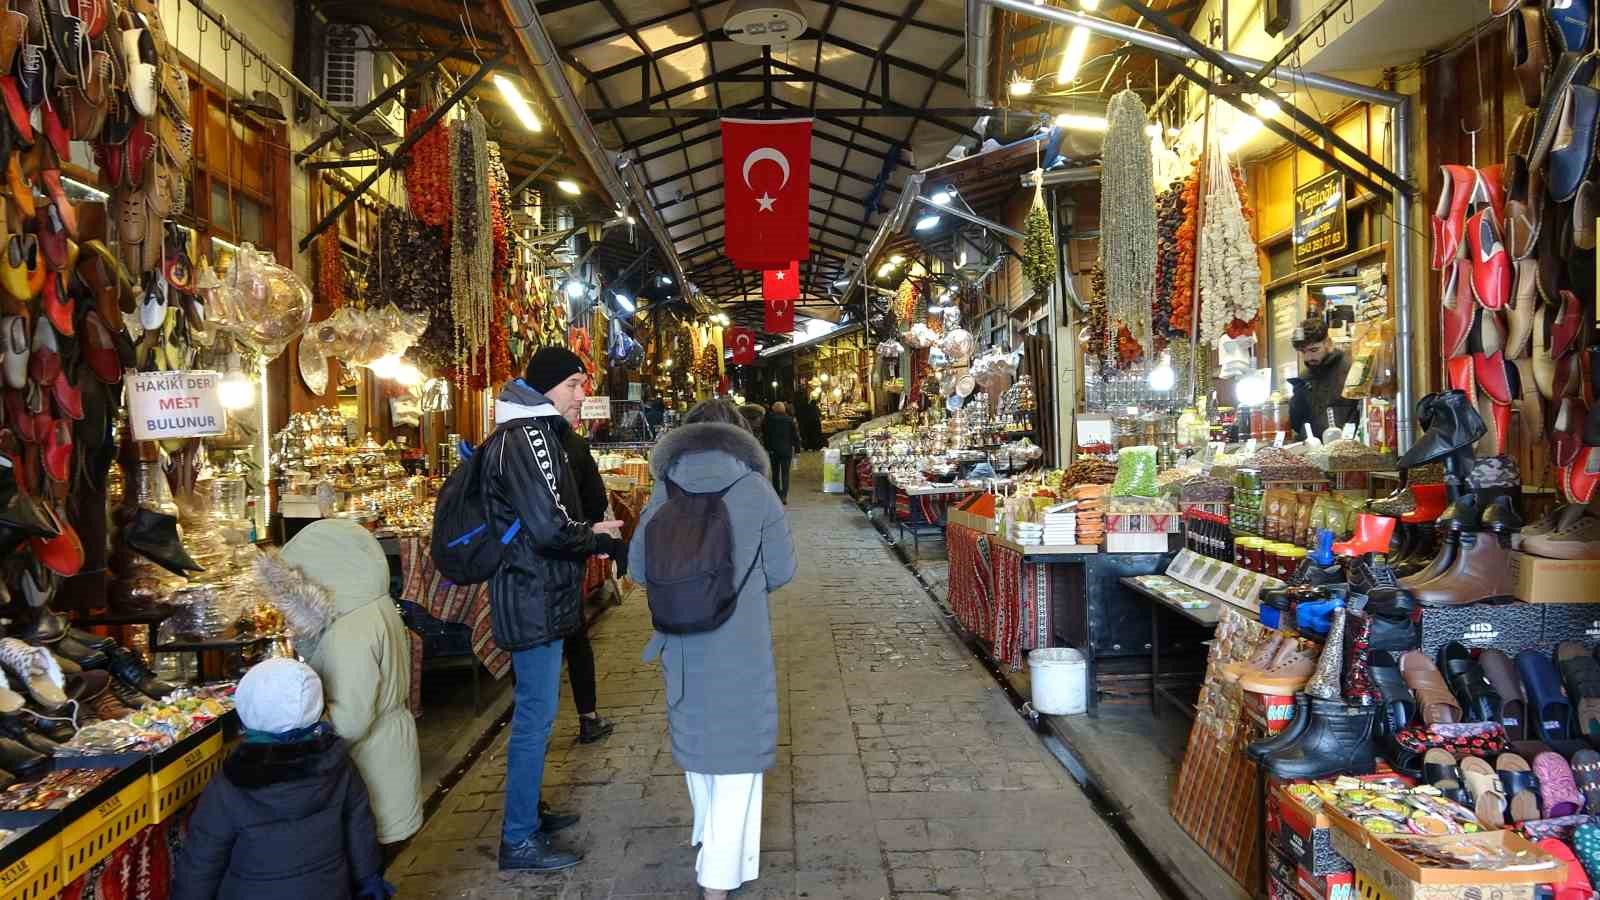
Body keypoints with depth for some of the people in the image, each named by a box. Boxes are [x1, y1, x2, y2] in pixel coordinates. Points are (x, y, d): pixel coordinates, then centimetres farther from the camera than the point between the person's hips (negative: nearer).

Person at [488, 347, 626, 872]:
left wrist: (591, 540, 7)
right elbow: (549, 528, -25)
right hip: (534, 598, -10)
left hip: (538, 594, 10)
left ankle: (527, 812, 33)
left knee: (535, 711, 19)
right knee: (536, 716, -3)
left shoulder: (535, 433, 14)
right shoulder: (524, 438, -18)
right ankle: (518, 841, 8)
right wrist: (598, 536, -9)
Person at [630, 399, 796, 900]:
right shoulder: (755, 489, -10)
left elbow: (638, 567, 2)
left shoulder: (665, 492, -4)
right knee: (735, 748, 7)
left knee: (695, 735, 23)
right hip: (740, 643, -3)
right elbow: (781, 570, -5)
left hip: (681, 641, 3)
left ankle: (709, 840, 43)